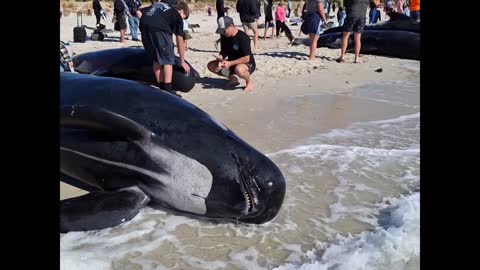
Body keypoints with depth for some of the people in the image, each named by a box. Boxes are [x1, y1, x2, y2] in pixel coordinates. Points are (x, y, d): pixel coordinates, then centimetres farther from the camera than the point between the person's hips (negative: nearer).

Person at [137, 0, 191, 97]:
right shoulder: (177, 16, 18)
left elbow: (139, 12, 22)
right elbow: (180, 41, 16)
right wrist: (182, 61, 21)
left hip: (144, 26, 6)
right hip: (159, 29, -6)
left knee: (156, 59, 17)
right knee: (168, 59, 5)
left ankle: (161, 88, 21)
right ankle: (168, 90, -1)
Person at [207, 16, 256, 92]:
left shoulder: (243, 37, -23)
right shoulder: (224, 36, -2)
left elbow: (246, 58, -25)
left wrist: (230, 63, -31)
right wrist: (221, 57, -15)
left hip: (248, 64, -7)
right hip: (231, 63, 7)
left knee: (238, 69, -43)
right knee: (211, 65, -6)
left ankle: (249, 80, -8)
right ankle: (232, 79, 8)